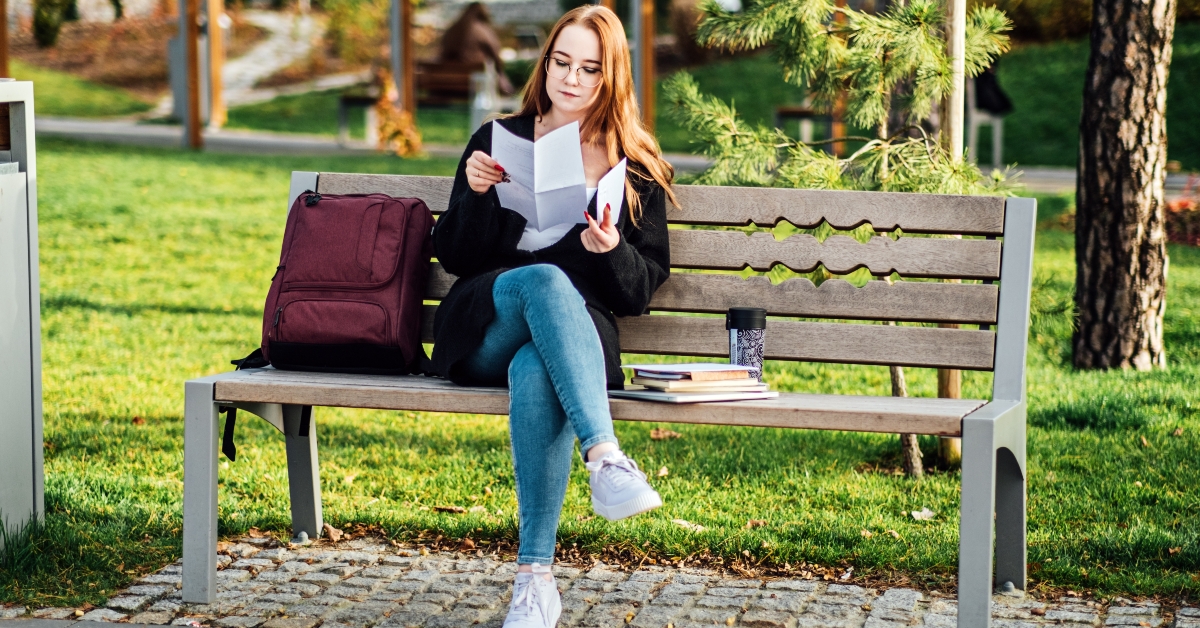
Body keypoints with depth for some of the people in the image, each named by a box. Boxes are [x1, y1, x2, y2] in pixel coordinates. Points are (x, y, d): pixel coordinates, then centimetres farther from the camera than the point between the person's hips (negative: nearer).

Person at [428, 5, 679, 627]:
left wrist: (612, 251, -14)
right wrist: (475, 195, -10)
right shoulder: (499, 139, 12)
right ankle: (606, 459, -52)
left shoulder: (637, 171, 12)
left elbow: (641, 291, 8)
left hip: (577, 330, 0)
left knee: (535, 374, -39)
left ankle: (535, 578, -43)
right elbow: (452, 257, 9)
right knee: (546, 279, -37)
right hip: (484, 331, 0)